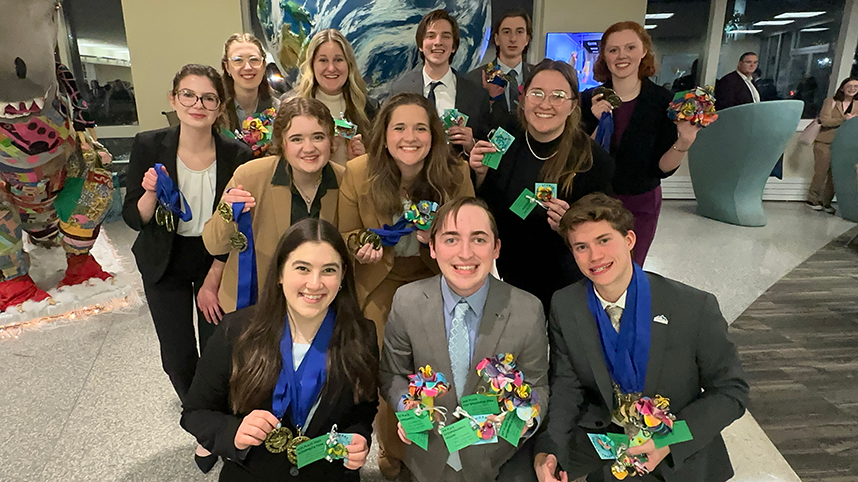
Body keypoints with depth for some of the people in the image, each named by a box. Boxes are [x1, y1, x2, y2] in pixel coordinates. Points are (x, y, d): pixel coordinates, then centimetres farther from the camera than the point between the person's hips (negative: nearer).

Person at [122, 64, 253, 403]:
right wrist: (151, 194, -29)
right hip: (164, 264, 1)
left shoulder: (237, 156, -17)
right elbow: (134, 219, -8)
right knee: (177, 358, 7)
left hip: (218, 262, 0)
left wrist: (213, 281, -5)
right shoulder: (148, 146, -15)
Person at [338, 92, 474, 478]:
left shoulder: (455, 175, -15)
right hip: (380, 282, 0)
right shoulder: (358, 173, -15)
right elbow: (347, 234, -2)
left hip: (436, 281, 0)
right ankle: (393, 455, 39)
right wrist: (361, 250, -25)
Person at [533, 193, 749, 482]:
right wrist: (548, 449, -20)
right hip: (598, 434, 1)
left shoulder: (694, 308, -17)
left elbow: (732, 392, -8)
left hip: (679, 451, -1)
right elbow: (567, 386, -3)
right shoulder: (564, 307, -9)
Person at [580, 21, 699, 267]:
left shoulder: (663, 101, -9)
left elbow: (662, 168, -9)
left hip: (640, 205, 0)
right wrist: (596, 124, -23)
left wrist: (683, 144, -27)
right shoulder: (590, 100, -7)